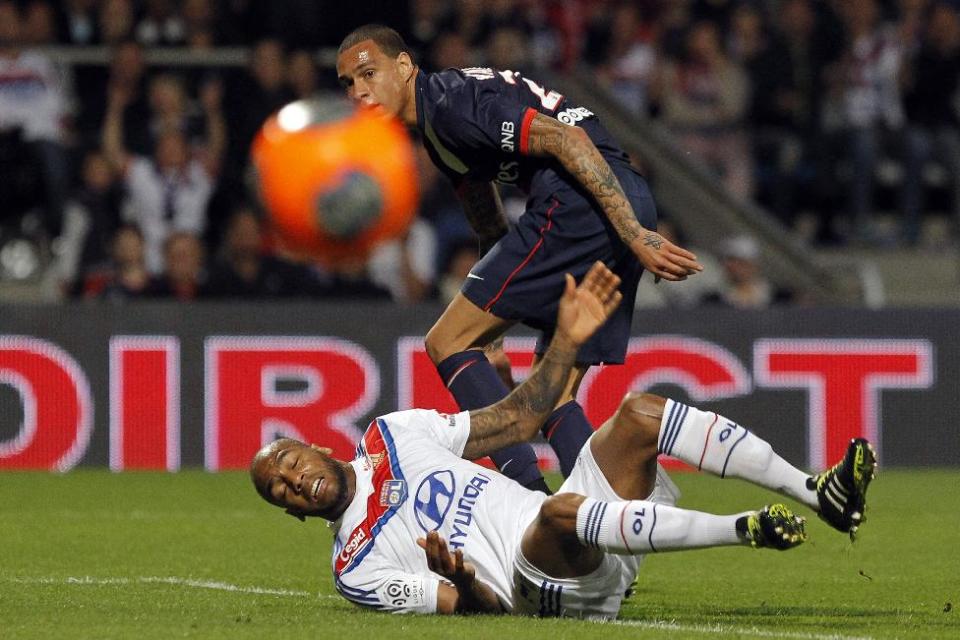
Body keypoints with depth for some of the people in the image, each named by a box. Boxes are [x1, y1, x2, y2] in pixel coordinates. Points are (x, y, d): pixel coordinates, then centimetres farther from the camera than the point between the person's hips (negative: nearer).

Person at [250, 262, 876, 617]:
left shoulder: (394, 434, 20)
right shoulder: (359, 569, 1)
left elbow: (516, 420, 20)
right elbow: (483, 609, -7)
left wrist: (567, 341, 10)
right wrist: (461, 582, -29)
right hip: (547, 593, -7)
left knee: (640, 413, -15)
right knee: (561, 509, -40)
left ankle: (819, 493, -22)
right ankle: (747, 529, -38)